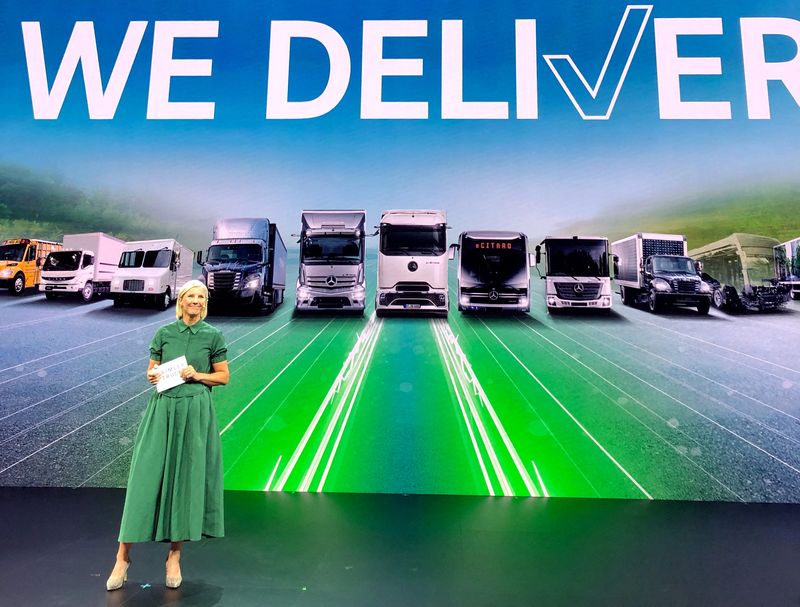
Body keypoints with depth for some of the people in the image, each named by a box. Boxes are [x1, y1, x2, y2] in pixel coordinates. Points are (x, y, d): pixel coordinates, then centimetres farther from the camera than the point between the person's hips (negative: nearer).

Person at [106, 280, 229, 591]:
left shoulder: (213, 335, 3)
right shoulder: (164, 332, 7)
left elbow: (224, 376, 6)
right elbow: (151, 369, 14)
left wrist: (198, 375, -9)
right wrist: (152, 376, -8)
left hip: (195, 411, -1)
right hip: (162, 408, 1)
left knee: (186, 477, 3)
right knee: (145, 475, -2)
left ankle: (174, 556, 16)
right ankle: (123, 557, 8)